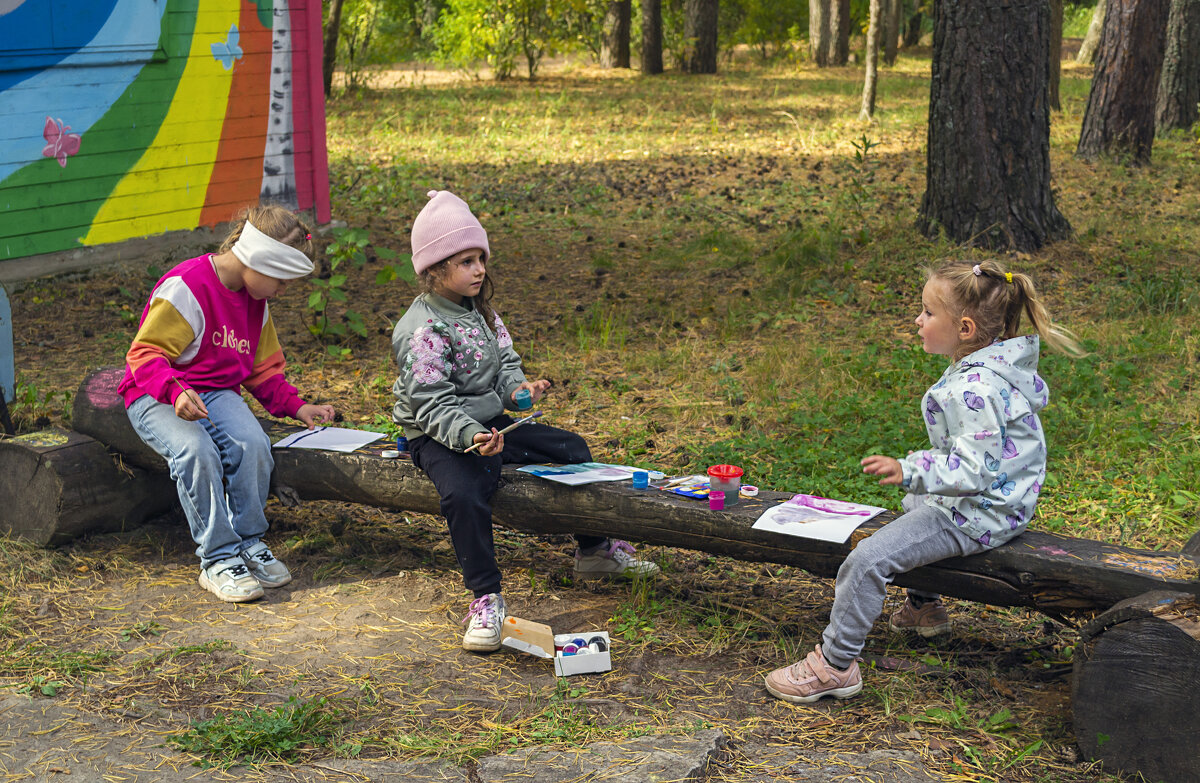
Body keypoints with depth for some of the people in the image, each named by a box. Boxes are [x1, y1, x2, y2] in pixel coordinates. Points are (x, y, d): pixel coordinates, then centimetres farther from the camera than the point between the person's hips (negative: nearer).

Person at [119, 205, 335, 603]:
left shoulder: (255, 301, 9)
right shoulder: (185, 286, -17)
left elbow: (263, 369, 20)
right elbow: (144, 353, -19)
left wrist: (296, 406, 6)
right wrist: (175, 391, -37)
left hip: (217, 393, 6)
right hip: (156, 397, -5)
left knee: (252, 444, -29)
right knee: (197, 451, -37)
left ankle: (248, 542, -12)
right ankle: (218, 559, -27)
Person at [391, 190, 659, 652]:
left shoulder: (480, 310, 7)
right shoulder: (423, 329, -21)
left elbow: (504, 364, 13)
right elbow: (432, 404, -25)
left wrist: (518, 389, -11)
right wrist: (471, 436, -41)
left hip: (489, 424, 9)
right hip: (437, 436, -8)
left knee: (571, 447, 8)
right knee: (464, 495, -37)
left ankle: (594, 550, 24)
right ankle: (486, 598, -26)